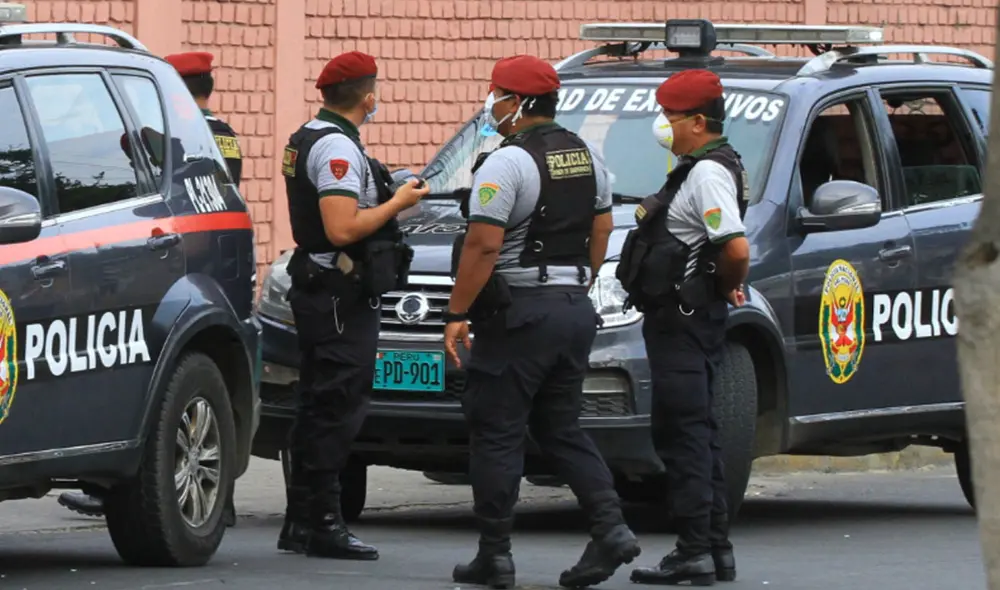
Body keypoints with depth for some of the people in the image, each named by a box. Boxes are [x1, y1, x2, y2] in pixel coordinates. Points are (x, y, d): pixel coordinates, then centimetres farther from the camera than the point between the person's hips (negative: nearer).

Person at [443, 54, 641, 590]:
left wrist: (457, 314, -15)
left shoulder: (506, 163, -14)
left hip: (518, 312, -8)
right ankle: (610, 528, -1)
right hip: (574, 308, 8)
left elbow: (483, 246, -19)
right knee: (560, 429, 14)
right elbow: (600, 233, 17)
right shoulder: (587, 157, 12)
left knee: (497, 434, -1)